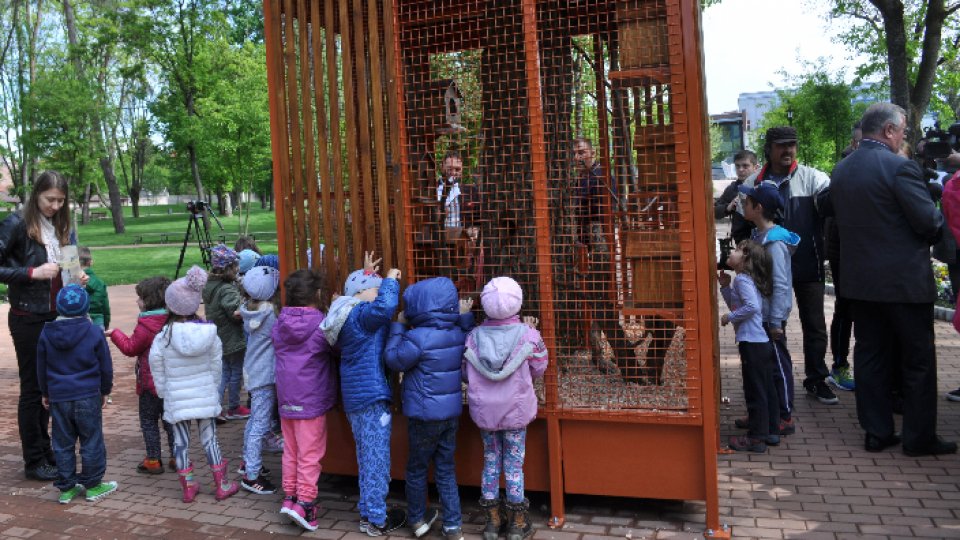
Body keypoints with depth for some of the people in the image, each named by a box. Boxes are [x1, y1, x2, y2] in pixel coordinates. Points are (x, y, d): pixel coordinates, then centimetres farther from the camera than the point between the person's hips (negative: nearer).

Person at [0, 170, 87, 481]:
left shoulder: (62, 227, 8)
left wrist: (78, 279, -2)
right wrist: (32, 273, -22)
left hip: (56, 317, 6)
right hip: (28, 319, -5)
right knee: (32, 388, 2)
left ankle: (46, 450, 26)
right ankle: (34, 462, 12)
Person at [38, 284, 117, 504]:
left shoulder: (46, 334, 0)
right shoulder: (94, 333, -8)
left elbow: (41, 368, 10)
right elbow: (105, 366, -2)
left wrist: (45, 392, 23)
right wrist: (105, 390, 13)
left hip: (58, 397, 3)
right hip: (88, 397, -3)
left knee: (63, 444, 12)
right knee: (91, 442, 7)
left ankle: (66, 487, 18)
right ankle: (93, 485, 14)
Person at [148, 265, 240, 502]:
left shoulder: (164, 336, -15)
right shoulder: (209, 332, -8)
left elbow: (157, 369, -5)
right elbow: (217, 364, 0)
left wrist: (163, 392, 10)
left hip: (176, 398, -2)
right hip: (205, 395, 2)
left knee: (181, 441, 11)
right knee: (209, 438, 12)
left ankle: (188, 487, 21)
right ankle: (221, 485, 19)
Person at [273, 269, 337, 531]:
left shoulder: (279, 326, 3)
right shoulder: (321, 325, -15)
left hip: (285, 398, 6)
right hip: (311, 400, -6)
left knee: (291, 451, 18)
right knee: (310, 454, 2)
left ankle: (290, 496, 24)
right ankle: (304, 503, 1)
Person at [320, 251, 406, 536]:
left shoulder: (349, 314, 13)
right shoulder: (360, 315, -16)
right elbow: (385, 307, -36)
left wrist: (367, 274, 35)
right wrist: (390, 280, -20)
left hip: (357, 396, 11)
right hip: (372, 395, -10)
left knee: (367, 457, 20)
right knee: (377, 458, -1)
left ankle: (367, 512, 30)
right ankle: (377, 520, 9)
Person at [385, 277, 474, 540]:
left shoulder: (418, 337, -21)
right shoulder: (458, 332, -1)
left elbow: (394, 360, -9)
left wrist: (398, 327, -3)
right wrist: (465, 317, 14)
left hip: (424, 415, -6)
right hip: (451, 412, 6)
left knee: (417, 468, 15)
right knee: (446, 469, 14)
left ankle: (417, 519, 29)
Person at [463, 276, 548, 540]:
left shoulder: (473, 336, -9)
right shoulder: (527, 335, -15)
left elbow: (466, 374, 0)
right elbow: (538, 370, -2)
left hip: (484, 411, 2)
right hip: (515, 411, -2)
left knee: (490, 460, 16)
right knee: (514, 464, 11)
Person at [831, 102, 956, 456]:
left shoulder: (841, 170, 6)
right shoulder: (900, 167, -17)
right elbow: (931, 223, -16)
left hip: (858, 280, 7)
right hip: (904, 280, -7)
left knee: (870, 356, 12)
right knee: (918, 360, 7)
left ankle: (876, 433, 19)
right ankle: (919, 438, 15)